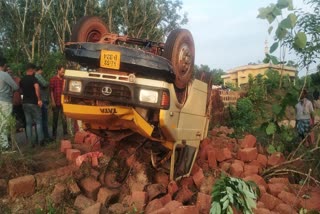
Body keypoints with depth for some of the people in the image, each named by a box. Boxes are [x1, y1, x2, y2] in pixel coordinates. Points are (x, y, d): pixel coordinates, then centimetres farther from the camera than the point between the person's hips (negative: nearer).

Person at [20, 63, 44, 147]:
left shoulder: (22, 80, 11)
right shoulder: (33, 78, -10)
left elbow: (21, 90, 23)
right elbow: (37, 87, -28)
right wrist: (39, 99, -25)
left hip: (25, 103, 6)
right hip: (33, 103, -6)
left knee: (28, 123, 8)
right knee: (38, 122, 2)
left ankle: (31, 142, 8)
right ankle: (40, 141, 1)